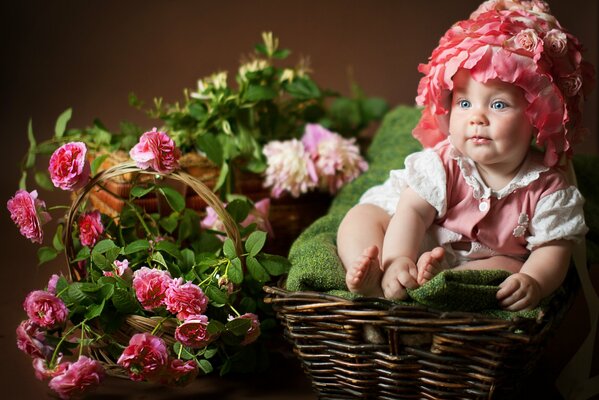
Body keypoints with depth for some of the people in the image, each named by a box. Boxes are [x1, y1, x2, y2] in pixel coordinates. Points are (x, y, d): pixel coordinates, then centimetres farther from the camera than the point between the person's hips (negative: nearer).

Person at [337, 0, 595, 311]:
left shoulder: (548, 186, -15)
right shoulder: (442, 163, -15)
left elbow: (553, 247, -16)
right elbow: (413, 211, -23)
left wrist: (534, 281, -40)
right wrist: (396, 260, -41)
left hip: (484, 263, 0)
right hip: (415, 246, 1)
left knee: (512, 267, -30)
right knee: (363, 215, -16)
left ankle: (435, 279, -42)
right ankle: (371, 276, -41)